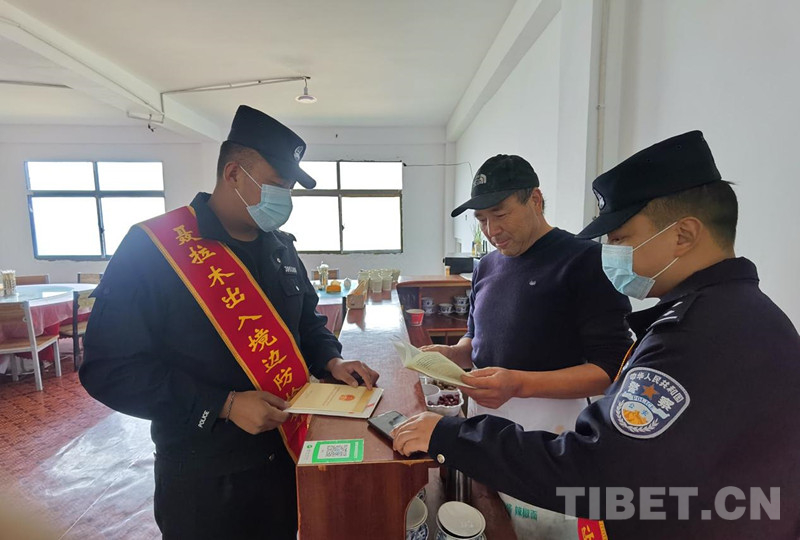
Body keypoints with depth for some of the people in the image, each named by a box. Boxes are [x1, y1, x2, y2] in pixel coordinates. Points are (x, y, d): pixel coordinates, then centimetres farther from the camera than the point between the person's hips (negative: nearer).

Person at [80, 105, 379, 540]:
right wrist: (224, 405, -23)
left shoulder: (280, 246, 4)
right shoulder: (152, 249, -16)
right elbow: (110, 368, -18)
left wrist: (331, 362, -5)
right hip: (206, 476, -5)